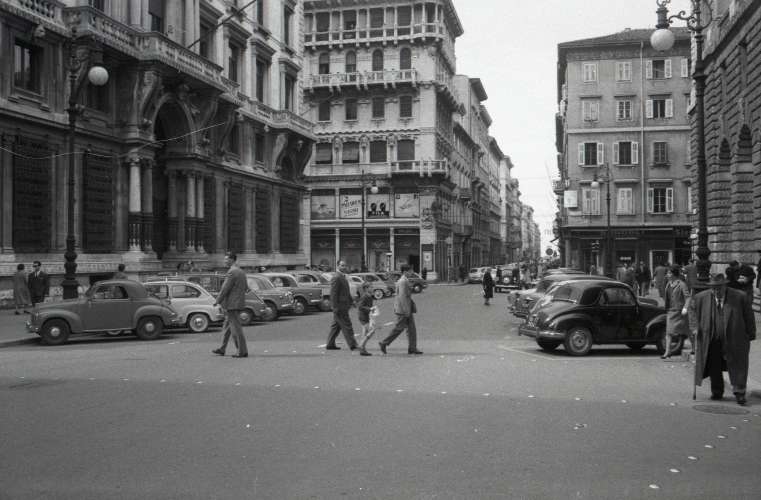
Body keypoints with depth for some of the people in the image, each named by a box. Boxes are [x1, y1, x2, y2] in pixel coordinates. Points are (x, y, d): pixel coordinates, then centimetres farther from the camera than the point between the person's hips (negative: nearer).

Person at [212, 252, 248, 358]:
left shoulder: (231, 272, -16)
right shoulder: (241, 272, 14)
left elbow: (225, 289, -17)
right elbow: (245, 287, 19)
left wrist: (217, 301, -8)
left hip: (232, 305, -10)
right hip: (239, 303, 10)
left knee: (236, 328, -6)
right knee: (227, 326, 16)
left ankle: (243, 351, -6)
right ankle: (222, 349, 22)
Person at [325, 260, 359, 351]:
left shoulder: (343, 278, 17)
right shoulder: (336, 278, -15)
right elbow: (333, 294, -19)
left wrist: (351, 301, 18)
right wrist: (335, 307, -21)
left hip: (343, 307, 10)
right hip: (340, 307, -10)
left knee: (336, 326, 14)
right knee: (347, 326, -6)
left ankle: (330, 344, 19)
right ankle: (352, 345, -3)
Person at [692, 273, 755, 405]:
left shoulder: (740, 297, -7)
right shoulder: (701, 298, -2)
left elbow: (749, 318, 2)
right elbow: (694, 313, 15)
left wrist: (751, 335, 2)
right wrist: (696, 327, 3)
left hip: (734, 339, -2)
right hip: (712, 340, 2)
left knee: (737, 366, -1)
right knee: (714, 368, 10)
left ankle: (739, 393, 8)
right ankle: (717, 392, 24)